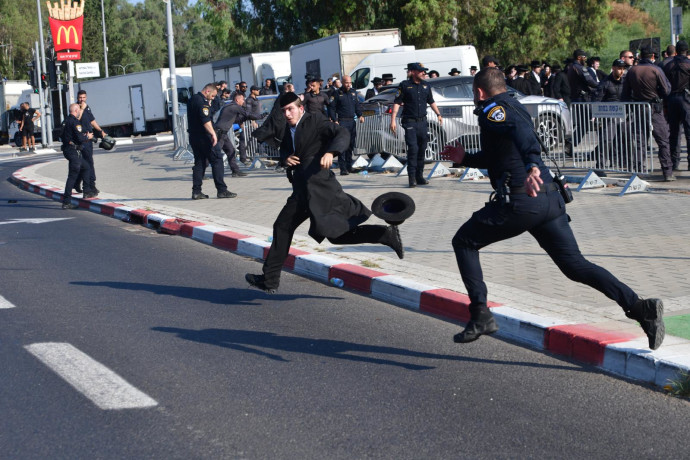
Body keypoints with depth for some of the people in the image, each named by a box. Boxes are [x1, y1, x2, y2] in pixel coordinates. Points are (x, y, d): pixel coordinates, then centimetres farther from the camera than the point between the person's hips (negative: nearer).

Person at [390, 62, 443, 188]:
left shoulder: (426, 86, 12)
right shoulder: (405, 85, -4)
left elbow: (431, 102, 25)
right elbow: (397, 103, -5)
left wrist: (438, 114, 19)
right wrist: (393, 120, -12)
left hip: (422, 121, 5)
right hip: (410, 122, -5)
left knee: (422, 150, 8)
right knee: (413, 149, -13)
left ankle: (419, 176, 17)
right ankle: (412, 177, -8)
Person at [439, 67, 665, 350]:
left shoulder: (492, 109, -1)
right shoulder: (514, 108, 27)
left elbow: (521, 131, -24)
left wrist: (532, 166, -41)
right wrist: (465, 159, 43)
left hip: (519, 202, -8)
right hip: (551, 199, 8)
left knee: (464, 242, 11)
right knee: (575, 265, 5)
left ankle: (480, 316, 4)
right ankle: (640, 307, -10)